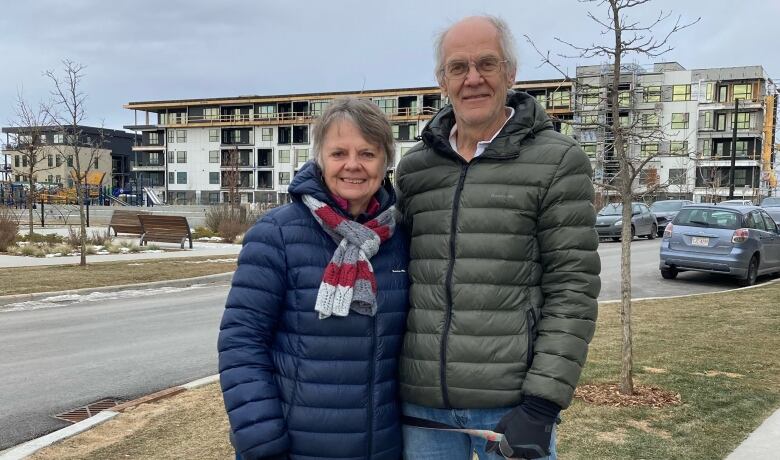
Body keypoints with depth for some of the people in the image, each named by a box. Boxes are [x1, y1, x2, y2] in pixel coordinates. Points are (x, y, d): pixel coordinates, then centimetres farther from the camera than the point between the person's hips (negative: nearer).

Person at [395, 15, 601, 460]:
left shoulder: (558, 161, -5)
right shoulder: (413, 168, 8)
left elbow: (573, 291, -8)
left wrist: (541, 404, -13)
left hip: (512, 403, -3)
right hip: (423, 403, 4)